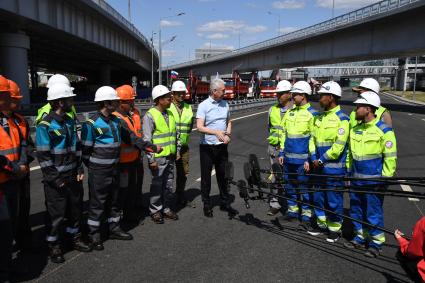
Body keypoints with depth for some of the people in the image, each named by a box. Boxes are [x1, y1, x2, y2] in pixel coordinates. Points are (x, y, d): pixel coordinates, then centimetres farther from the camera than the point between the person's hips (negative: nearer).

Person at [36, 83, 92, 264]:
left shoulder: (70, 122, 7)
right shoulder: (45, 125, -16)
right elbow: (43, 155, -17)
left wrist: (79, 169, 5)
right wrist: (55, 179, -15)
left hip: (72, 175, 7)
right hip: (56, 179, -7)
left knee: (75, 208, 17)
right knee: (56, 213, 4)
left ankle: (76, 238, 35)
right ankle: (54, 247, 22)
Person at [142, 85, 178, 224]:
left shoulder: (170, 114, 11)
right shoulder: (150, 115, -12)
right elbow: (147, 139, -14)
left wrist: (177, 151, 16)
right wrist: (151, 159, -16)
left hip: (170, 156, 7)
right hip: (158, 158, -7)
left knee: (168, 185, 14)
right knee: (157, 185, 3)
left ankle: (167, 208, 27)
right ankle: (155, 211, 17)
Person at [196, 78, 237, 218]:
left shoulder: (225, 104, 6)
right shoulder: (203, 105, -9)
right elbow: (199, 127, -17)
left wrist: (227, 134, 0)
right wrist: (216, 132, -26)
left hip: (222, 146, 4)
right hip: (207, 147, -4)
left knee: (222, 175, 13)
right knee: (206, 177, 7)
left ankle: (225, 203, 25)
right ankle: (207, 205, 21)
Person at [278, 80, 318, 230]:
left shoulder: (312, 114, -7)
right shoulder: (290, 112, 11)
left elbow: (313, 138, -10)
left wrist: (310, 159, -14)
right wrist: (282, 153, 13)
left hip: (302, 159, -6)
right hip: (288, 157, 6)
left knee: (304, 187, 2)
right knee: (289, 185, 14)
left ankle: (306, 215, 13)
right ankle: (292, 210, 29)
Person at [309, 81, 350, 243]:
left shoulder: (342, 119, -13)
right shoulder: (319, 118, 10)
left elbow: (338, 146, -18)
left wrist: (321, 161, -14)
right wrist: (314, 159, 0)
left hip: (334, 169, -7)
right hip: (320, 167, 7)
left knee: (334, 200, 5)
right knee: (318, 197, 16)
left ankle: (335, 229, 22)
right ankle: (322, 225, 32)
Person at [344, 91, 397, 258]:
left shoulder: (384, 130, -13)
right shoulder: (356, 129, 7)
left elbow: (390, 158, -11)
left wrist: (385, 180, -12)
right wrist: (349, 171, 15)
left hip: (373, 181, -7)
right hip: (356, 180, 7)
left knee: (373, 212, 4)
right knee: (356, 210, 15)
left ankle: (376, 242, 20)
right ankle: (361, 237, 32)